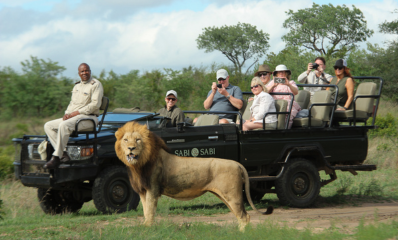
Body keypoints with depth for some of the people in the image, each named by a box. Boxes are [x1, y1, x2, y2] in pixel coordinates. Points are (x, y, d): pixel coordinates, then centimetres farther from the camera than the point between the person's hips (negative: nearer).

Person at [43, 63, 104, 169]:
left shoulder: (96, 84, -3)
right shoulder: (77, 86, 23)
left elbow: (95, 104, -14)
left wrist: (76, 113, -17)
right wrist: (67, 113, 1)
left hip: (88, 118, -9)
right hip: (72, 117, 9)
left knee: (64, 125, -34)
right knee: (48, 126, -5)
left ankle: (56, 158, -33)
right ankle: (63, 154, -18)